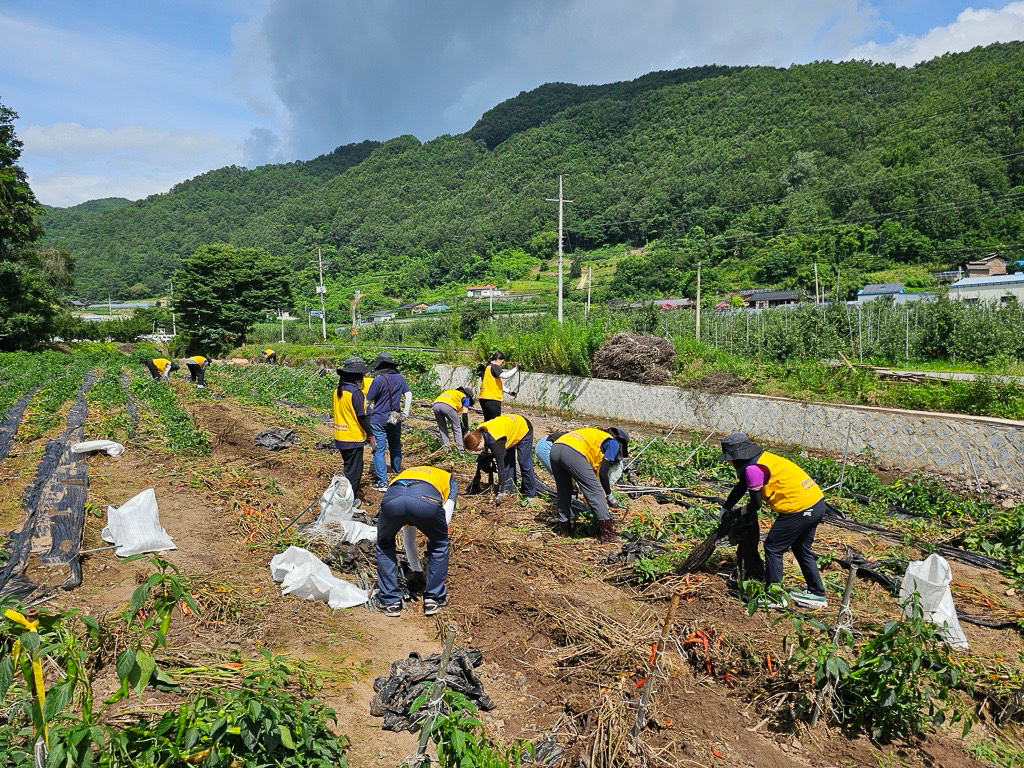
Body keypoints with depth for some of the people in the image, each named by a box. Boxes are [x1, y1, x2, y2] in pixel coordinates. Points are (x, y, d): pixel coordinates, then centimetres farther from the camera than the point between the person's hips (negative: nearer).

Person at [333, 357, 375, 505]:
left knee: (349, 466, 22)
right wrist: (371, 435, -10)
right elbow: (361, 417, -18)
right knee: (354, 470, 4)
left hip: (340, 437, 8)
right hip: (353, 438, -8)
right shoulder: (355, 392, -19)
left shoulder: (338, 391, 5)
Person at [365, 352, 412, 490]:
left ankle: (382, 482, -4)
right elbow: (408, 394, -1)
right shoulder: (400, 378, 3)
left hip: (379, 420, -5)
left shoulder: (378, 380, -13)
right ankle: (397, 474, 34)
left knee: (379, 450, -1)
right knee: (395, 447, 20)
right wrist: (405, 413, -2)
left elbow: (368, 400, -8)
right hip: (395, 419, 5)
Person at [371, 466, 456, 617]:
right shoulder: (449, 478, 38)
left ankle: (389, 602, 31)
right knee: (440, 545, 27)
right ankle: (434, 599, 32)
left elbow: (407, 533, 50)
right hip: (427, 500, -3)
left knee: (384, 545, 32)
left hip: (392, 498, 3)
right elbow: (445, 520, 23)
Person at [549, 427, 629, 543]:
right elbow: (603, 473, 6)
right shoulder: (614, 443, 17)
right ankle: (608, 535, 1)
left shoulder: (596, 435, 38)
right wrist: (609, 495, 19)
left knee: (563, 492, 23)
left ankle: (565, 529, 33)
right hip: (573, 453, -8)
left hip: (555, 449, 8)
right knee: (596, 492, 1)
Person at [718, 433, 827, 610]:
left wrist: (747, 511, 15)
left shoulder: (753, 468, -15)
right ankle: (817, 595, 33)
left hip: (800, 509, -10)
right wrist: (725, 509, 32)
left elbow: (756, 503, -8)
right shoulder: (762, 458, 16)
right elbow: (740, 487, 25)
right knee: (801, 549, 24)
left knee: (773, 548, 3)